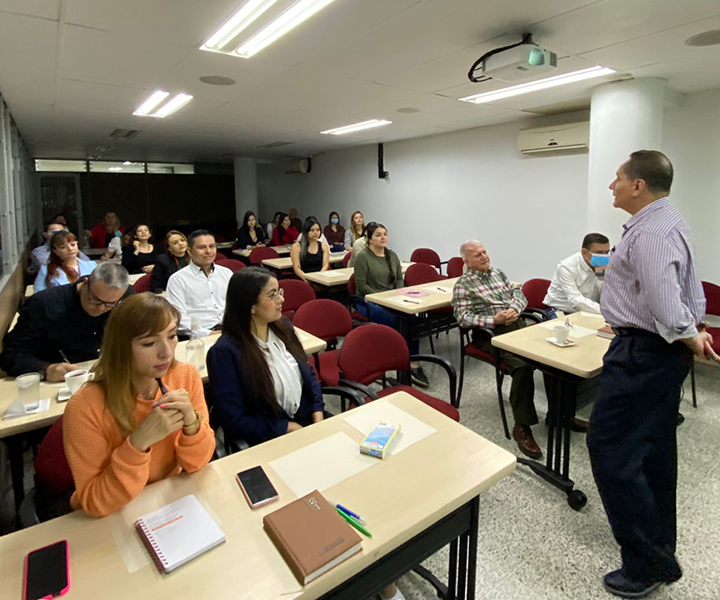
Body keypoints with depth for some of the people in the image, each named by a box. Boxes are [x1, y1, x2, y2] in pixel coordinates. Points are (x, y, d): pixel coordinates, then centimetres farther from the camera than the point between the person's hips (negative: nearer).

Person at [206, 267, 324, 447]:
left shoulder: (283, 327, 4)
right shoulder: (224, 352, -15)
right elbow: (234, 422, -13)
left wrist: (318, 414, -1)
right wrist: (288, 427, -12)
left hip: (309, 421, 6)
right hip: (268, 440, -6)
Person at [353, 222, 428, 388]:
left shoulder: (392, 255, 12)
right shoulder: (362, 257, -8)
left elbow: (399, 278, 15)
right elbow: (361, 285, -12)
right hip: (369, 302, -5)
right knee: (398, 322, -28)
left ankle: (412, 363, -19)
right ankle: (411, 364, -10)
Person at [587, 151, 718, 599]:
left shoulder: (649, 234, -22)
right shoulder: (670, 221, 13)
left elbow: (665, 304, -30)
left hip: (643, 355, -11)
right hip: (661, 352, 11)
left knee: (610, 448, -4)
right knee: (653, 451, 20)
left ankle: (648, 563, 11)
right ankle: (659, 548, 38)